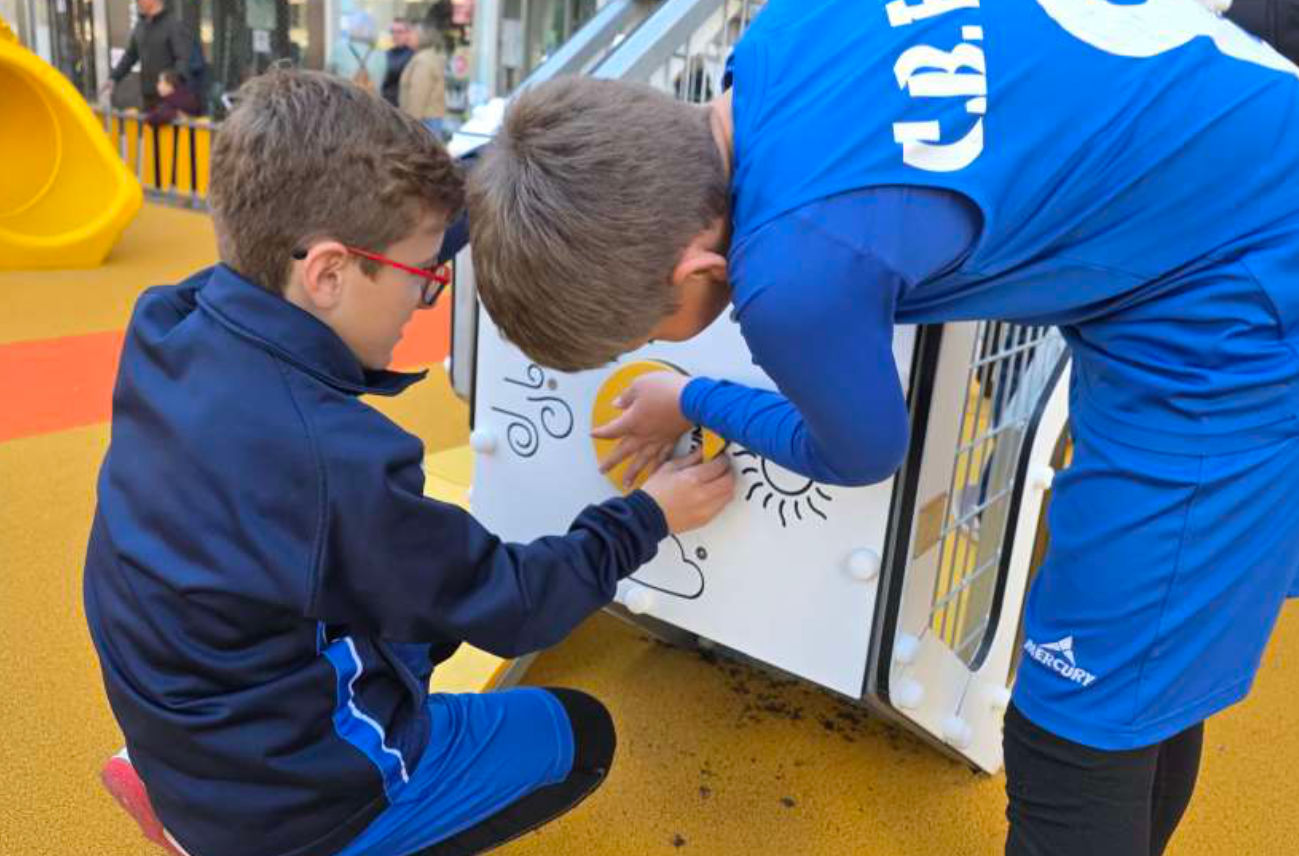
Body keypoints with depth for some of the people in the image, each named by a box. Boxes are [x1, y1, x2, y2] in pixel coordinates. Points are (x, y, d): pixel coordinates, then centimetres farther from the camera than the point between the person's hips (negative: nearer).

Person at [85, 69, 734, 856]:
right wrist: (647, 518, -5)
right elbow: (508, 608, -18)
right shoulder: (338, 461, -33)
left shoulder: (167, 328, -13)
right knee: (581, 734, 9)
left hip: (185, 724, 7)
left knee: (429, 606, 25)